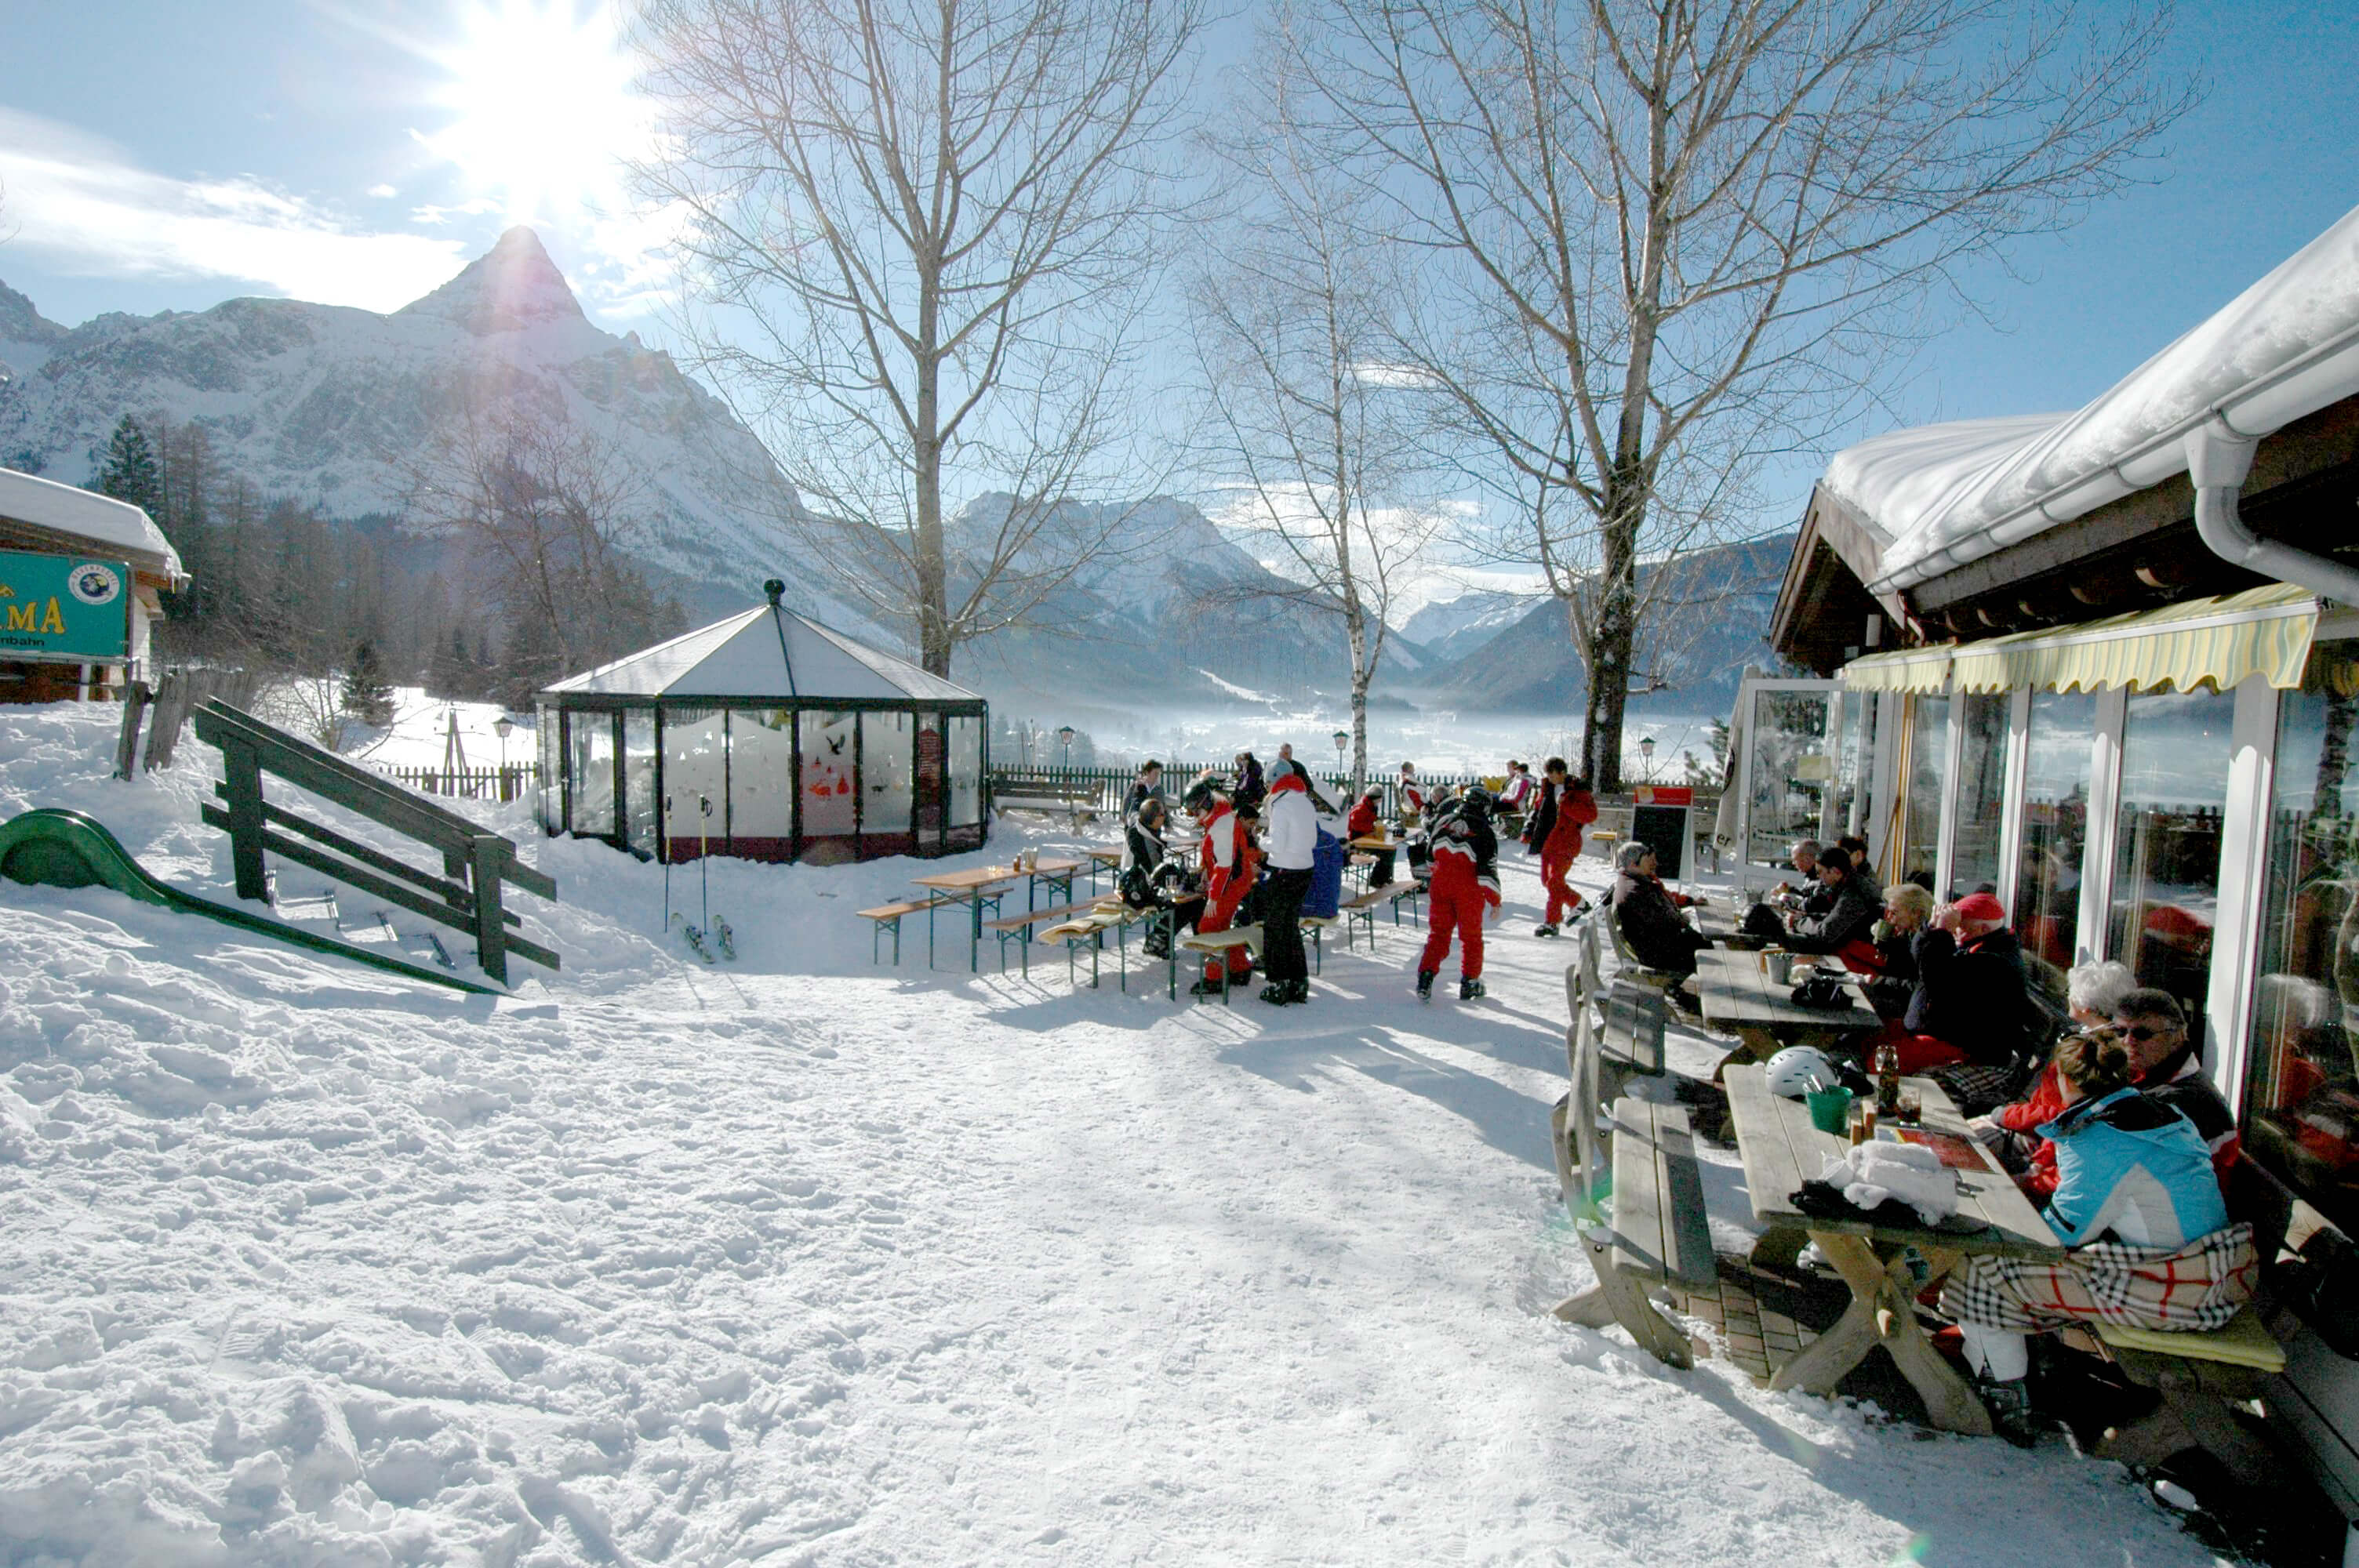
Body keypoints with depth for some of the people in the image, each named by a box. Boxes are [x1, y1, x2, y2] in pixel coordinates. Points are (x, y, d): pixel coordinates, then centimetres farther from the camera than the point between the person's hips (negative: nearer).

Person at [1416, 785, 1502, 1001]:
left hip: (1441, 884, 3)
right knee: (1471, 935, 12)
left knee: (1438, 932, 10)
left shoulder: (1445, 820, 2)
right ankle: (1469, 983, 16)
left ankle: (1426, 976, -3)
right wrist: (1494, 899, -4)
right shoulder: (1485, 833, -7)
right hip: (1469, 890, -3)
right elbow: (1488, 869, -9)